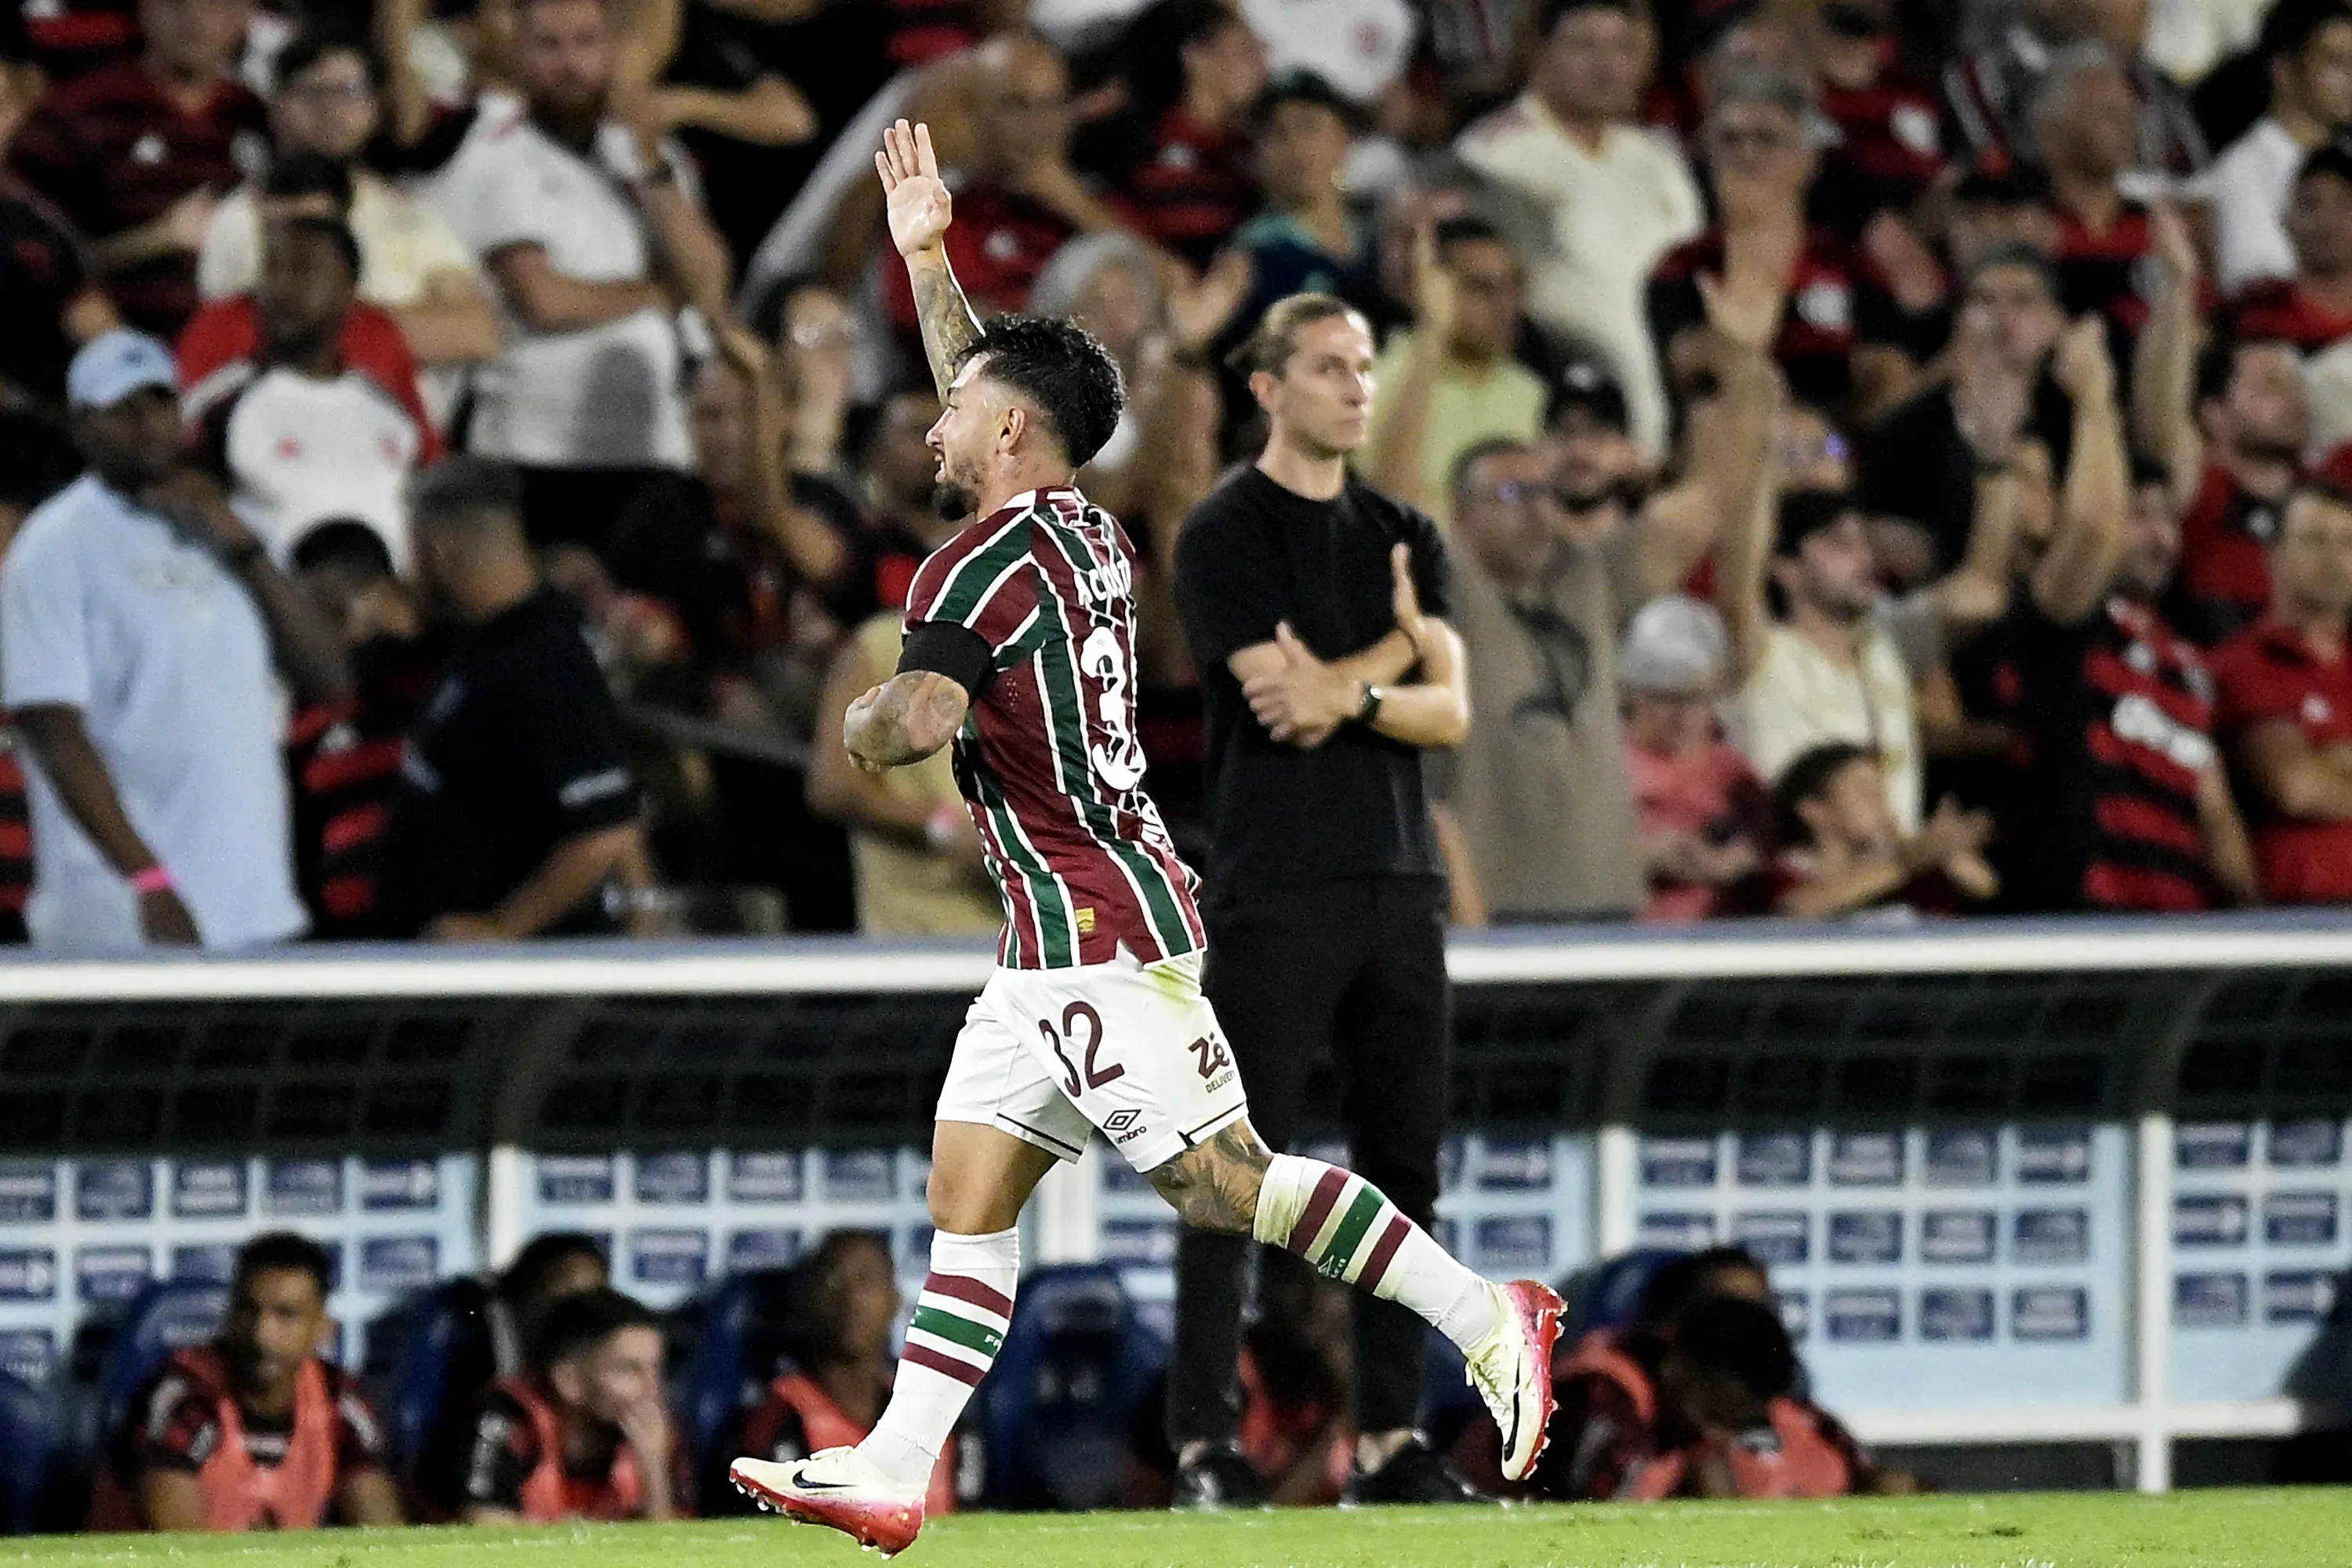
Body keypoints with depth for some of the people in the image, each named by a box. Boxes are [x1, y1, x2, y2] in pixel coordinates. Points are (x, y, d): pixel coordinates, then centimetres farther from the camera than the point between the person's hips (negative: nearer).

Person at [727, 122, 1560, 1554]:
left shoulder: (989, 562, -12)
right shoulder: (1089, 536, 15)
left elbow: (919, 723, -26)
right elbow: (989, 389, 33)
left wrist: (861, 721, -4)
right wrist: (928, 262, 36)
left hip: (1096, 926, -10)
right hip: (1060, 945, 10)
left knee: (1224, 1185, -11)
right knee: (969, 1187, 6)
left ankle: (1488, 1319, -10)